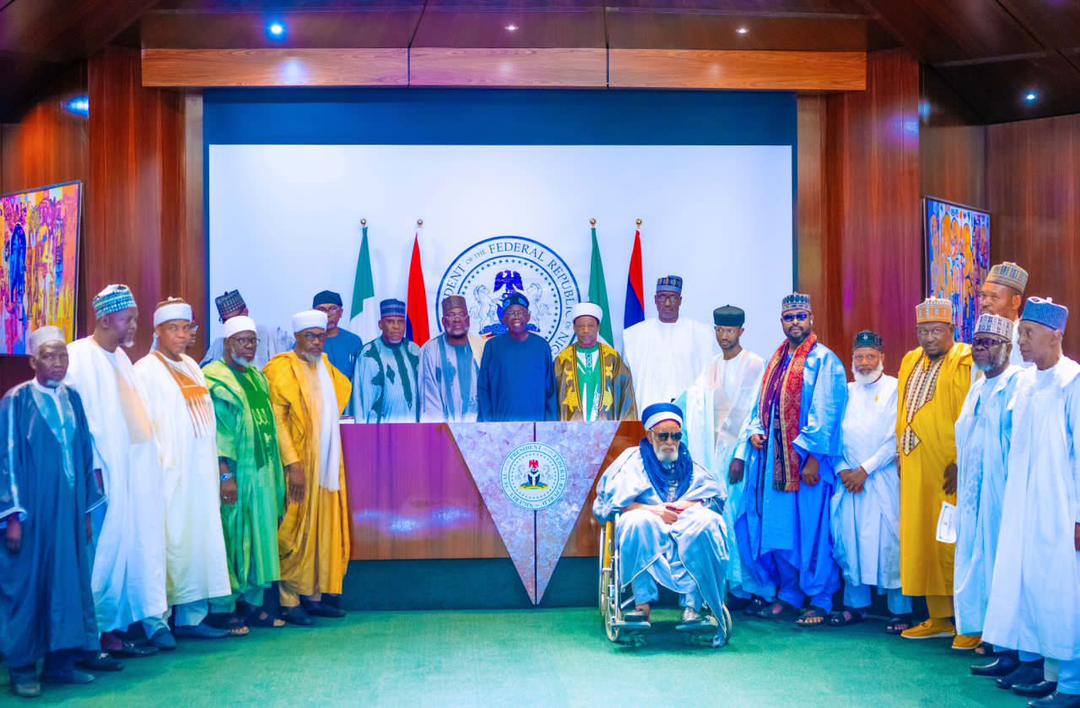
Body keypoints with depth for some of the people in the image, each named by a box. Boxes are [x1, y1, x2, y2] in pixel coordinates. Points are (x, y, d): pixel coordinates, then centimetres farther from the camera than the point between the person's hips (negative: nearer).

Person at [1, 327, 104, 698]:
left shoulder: (72, 399, 8)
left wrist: (87, 507, 10)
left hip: (68, 506, 5)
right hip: (32, 507, -5)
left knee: (68, 580, 8)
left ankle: (61, 661, 18)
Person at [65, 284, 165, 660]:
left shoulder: (120, 358, 14)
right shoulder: (79, 357, -10)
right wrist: (93, 470, -18)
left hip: (135, 471, 8)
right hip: (105, 471, -8)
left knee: (135, 544, 9)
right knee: (108, 549, -3)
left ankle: (125, 622, 16)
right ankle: (104, 630, 7)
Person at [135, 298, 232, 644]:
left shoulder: (192, 367, 17)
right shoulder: (145, 370, -5)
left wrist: (214, 466, 12)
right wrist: (158, 465, -16)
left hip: (199, 472, 7)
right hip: (168, 473, -7)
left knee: (198, 541, 8)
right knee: (165, 542, -6)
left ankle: (191, 616, 16)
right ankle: (156, 622, 2)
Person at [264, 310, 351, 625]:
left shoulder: (325, 366, 13)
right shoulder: (282, 368, -9)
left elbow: (342, 391, 33)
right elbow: (276, 419, -16)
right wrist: (293, 464, -23)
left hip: (327, 465, 7)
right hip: (300, 465, -7)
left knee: (323, 530, 10)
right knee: (296, 531, -5)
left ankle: (313, 596, 17)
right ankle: (289, 601, 1)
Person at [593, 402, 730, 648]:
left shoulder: (690, 464, 23)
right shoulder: (633, 459, 15)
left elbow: (717, 495, 10)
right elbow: (612, 500, 0)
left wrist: (688, 505, -10)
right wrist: (653, 510, -12)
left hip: (686, 532, 2)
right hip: (647, 535, -1)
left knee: (706, 522, -31)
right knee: (637, 521, -36)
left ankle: (693, 606, -33)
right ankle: (643, 604, -35)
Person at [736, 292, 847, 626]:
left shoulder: (824, 360, -6)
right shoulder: (776, 361, 16)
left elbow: (825, 413, -12)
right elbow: (762, 404, 22)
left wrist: (813, 456, -16)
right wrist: (755, 430, 3)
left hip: (805, 461, -7)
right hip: (772, 460, 7)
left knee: (809, 530, -2)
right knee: (775, 528, 9)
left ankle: (819, 600, 9)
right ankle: (787, 594, 21)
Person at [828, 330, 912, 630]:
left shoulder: (895, 389, 0)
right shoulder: (845, 392, 13)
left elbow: (895, 439, -7)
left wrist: (865, 469, -10)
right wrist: (843, 470, -3)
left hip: (882, 478, -4)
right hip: (848, 478, 4)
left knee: (888, 541, -5)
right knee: (849, 542, 5)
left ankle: (900, 610, 3)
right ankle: (855, 604, 16)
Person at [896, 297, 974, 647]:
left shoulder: (964, 363, -9)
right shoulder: (910, 361, 14)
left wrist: (960, 463, -20)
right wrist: (902, 458, 14)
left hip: (949, 472, -7)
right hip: (916, 471, 7)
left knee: (954, 544, -5)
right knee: (921, 542, 10)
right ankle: (939, 618, 20)